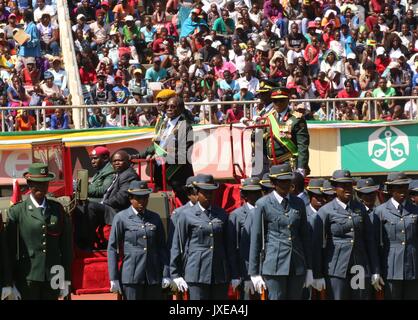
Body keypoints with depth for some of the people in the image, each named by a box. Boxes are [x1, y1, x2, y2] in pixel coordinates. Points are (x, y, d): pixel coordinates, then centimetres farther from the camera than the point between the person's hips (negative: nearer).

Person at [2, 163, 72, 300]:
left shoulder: (57, 209, 8)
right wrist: (9, 283, -4)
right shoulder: (17, 212, 0)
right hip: (27, 279, -3)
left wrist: (66, 280, 8)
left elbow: (66, 245, 10)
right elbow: (9, 249, -1)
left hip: (53, 278, 3)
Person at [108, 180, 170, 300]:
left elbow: (162, 247, 13)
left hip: (154, 277, 3)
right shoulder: (121, 218, 2)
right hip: (131, 277, -3)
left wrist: (166, 274, 4)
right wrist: (114, 278, -5)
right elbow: (112, 249, 1)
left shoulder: (155, 218, 12)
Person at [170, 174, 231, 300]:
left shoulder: (222, 215, 12)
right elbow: (177, 246, 3)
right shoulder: (187, 215, 1)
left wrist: (231, 273, 15)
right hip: (197, 273, -4)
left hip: (220, 274, 4)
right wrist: (175, 274, 1)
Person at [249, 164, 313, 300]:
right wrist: (254, 273, -5)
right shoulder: (263, 204, -3)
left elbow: (305, 237, 14)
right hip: (274, 264, -4)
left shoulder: (298, 203, 10)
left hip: (297, 266, 4)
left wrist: (309, 269, 12)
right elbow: (255, 240, -2)